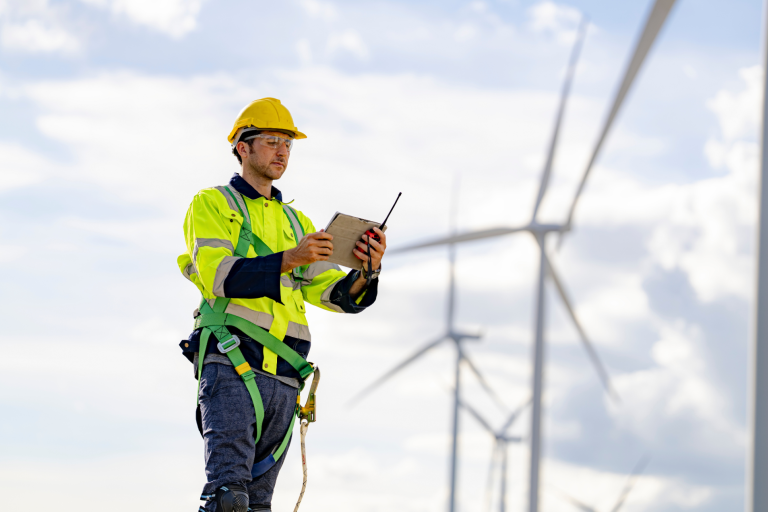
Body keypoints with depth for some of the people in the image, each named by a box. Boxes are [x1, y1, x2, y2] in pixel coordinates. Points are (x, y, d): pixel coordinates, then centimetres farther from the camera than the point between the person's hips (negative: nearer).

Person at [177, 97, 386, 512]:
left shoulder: (297, 222, 25)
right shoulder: (212, 205, 8)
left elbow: (336, 293, 12)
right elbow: (218, 275, -10)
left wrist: (367, 274, -10)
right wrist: (288, 259, -20)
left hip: (283, 378, 6)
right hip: (230, 365, -6)